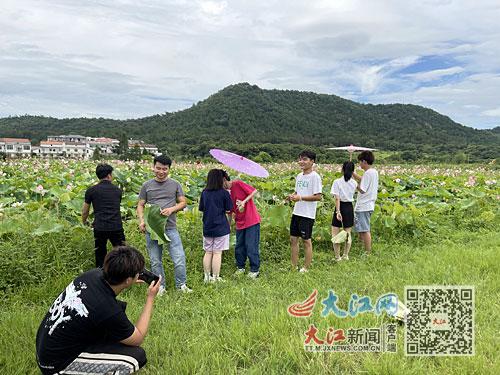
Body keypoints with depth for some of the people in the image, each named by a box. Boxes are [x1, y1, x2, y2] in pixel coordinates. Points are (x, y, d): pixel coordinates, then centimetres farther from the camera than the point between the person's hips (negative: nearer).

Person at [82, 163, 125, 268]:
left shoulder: (91, 191, 4)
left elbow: (84, 212, 14)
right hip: (117, 227, 1)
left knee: (100, 255, 15)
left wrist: (84, 222, 35)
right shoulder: (118, 190, 9)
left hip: (99, 229, 0)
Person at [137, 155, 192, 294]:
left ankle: (181, 285, 13)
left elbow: (183, 202, 9)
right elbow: (140, 205, 9)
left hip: (170, 228, -1)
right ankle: (160, 286, 24)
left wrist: (171, 209, -11)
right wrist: (141, 221, -8)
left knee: (179, 258, -5)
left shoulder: (175, 184, 6)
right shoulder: (147, 186, 7)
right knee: (155, 261, 9)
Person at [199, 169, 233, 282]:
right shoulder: (224, 193, -10)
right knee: (217, 253, 1)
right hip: (220, 227, -4)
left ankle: (207, 277, 19)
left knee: (208, 252, 12)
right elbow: (229, 209, -7)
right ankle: (215, 278, 7)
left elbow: (201, 208, 8)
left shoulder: (204, 192, 1)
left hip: (207, 227, 4)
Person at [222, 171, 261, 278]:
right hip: (240, 223, 7)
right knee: (239, 247, 12)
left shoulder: (238, 184, -9)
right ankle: (240, 267, 28)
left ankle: (255, 270, 10)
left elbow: (254, 191, -14)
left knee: (251, 246, -2)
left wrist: (244, 202, -20)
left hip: (252, 221, -7)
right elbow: (230, 211, 15)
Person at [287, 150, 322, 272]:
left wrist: (300, 197, -20)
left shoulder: (315, 177, -12)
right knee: (293, 239, 10)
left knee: (306, 240, 3)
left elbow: (318, 196, -17)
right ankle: (294, 267, 21)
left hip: (307, 214, -8)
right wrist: (292, 196, 0)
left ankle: (306, 268, 15)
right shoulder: (299, 176, 12)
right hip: (296, 212, 8)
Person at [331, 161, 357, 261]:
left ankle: (337, 257, 4)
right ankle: (346, 255, 20)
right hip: (349, 208, 4)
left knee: (335, 233, 3)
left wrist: (338, 211, -17)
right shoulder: (354, 183, 0)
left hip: (340, 207, -4)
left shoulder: (337, 182, -11)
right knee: (348, 233, 13)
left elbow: (337, 198, -16)